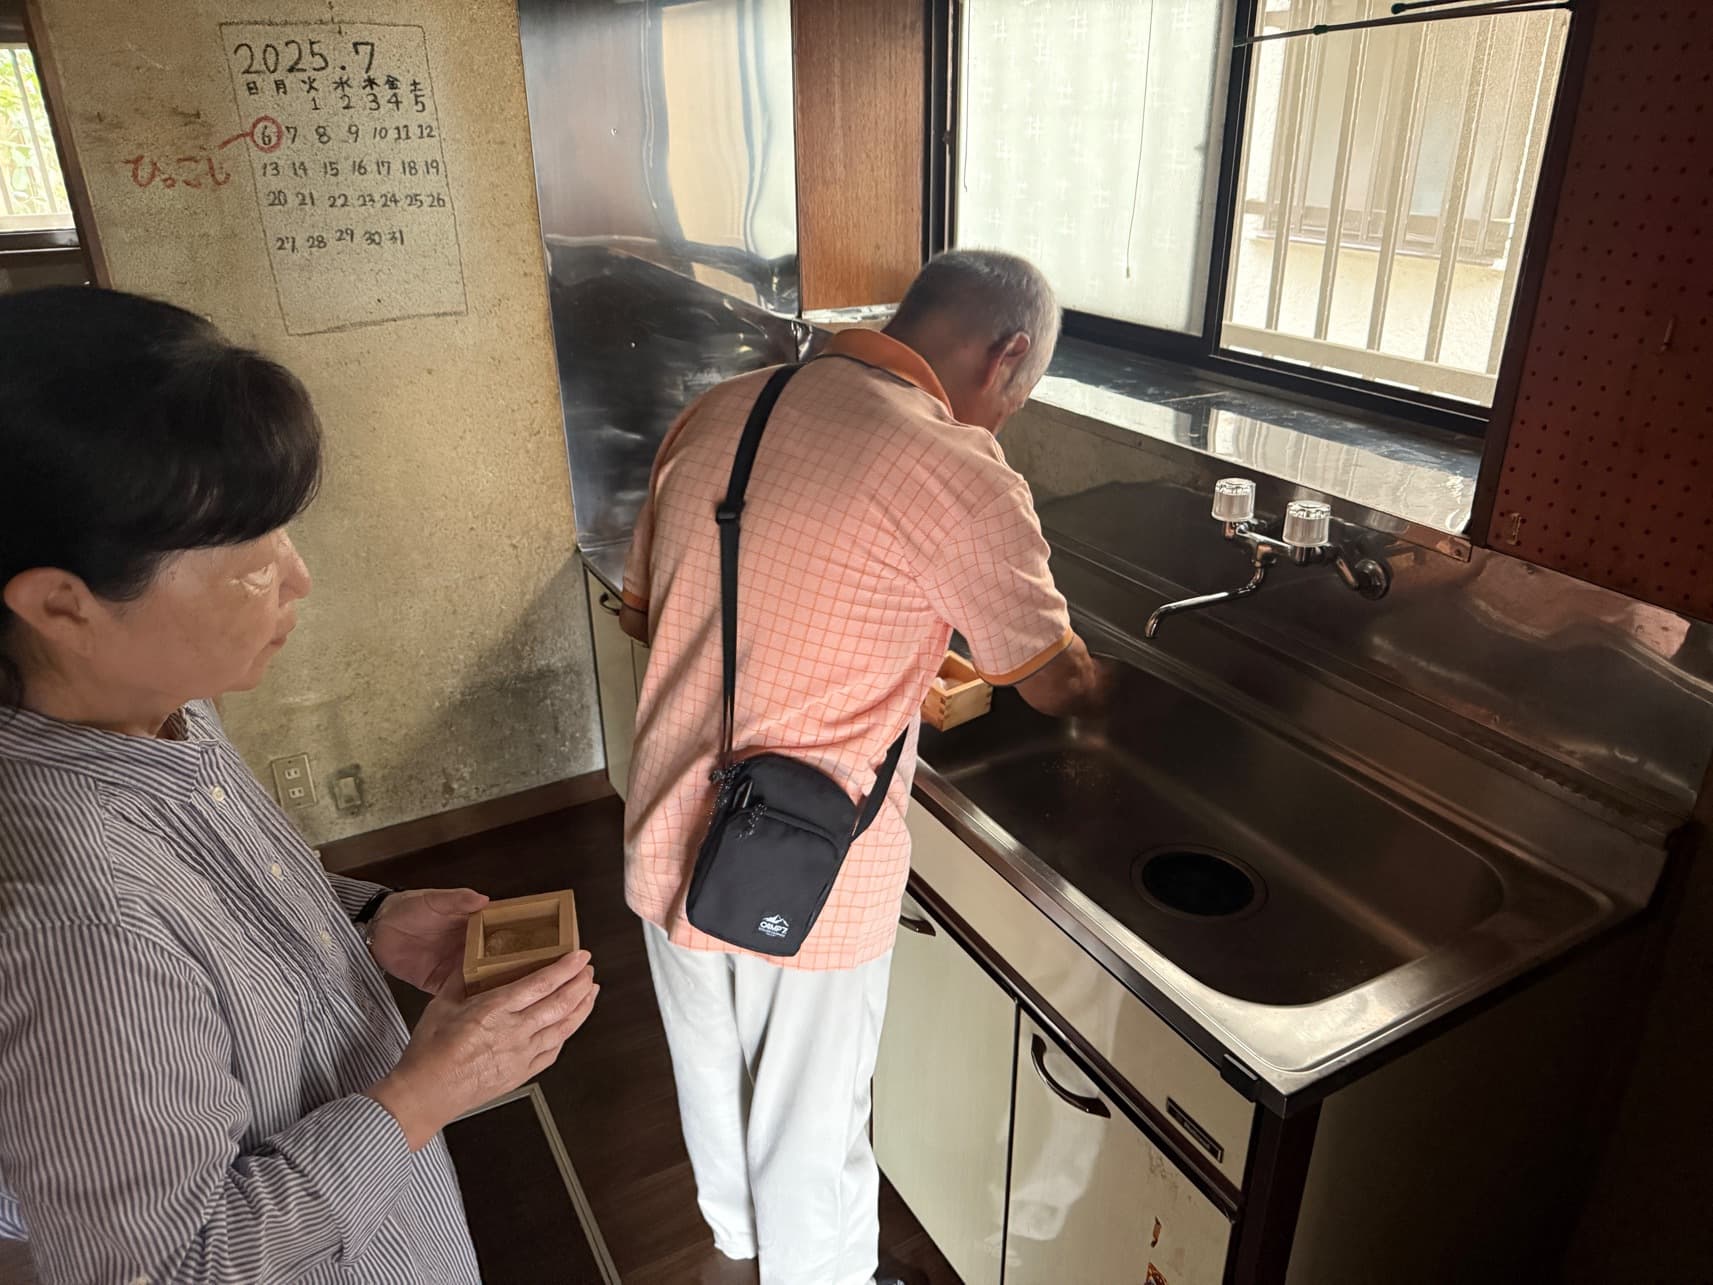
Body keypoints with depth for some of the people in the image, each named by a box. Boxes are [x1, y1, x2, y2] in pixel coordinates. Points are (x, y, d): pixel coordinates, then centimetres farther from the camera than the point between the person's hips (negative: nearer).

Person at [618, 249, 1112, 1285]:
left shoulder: (716, 414, -2)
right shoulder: (958, 476, -21)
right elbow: (1056, 685, -7)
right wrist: (1108, 682, 18)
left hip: (668, 840, 7)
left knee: (711, 1068, 31)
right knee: (811, 1124, 20)